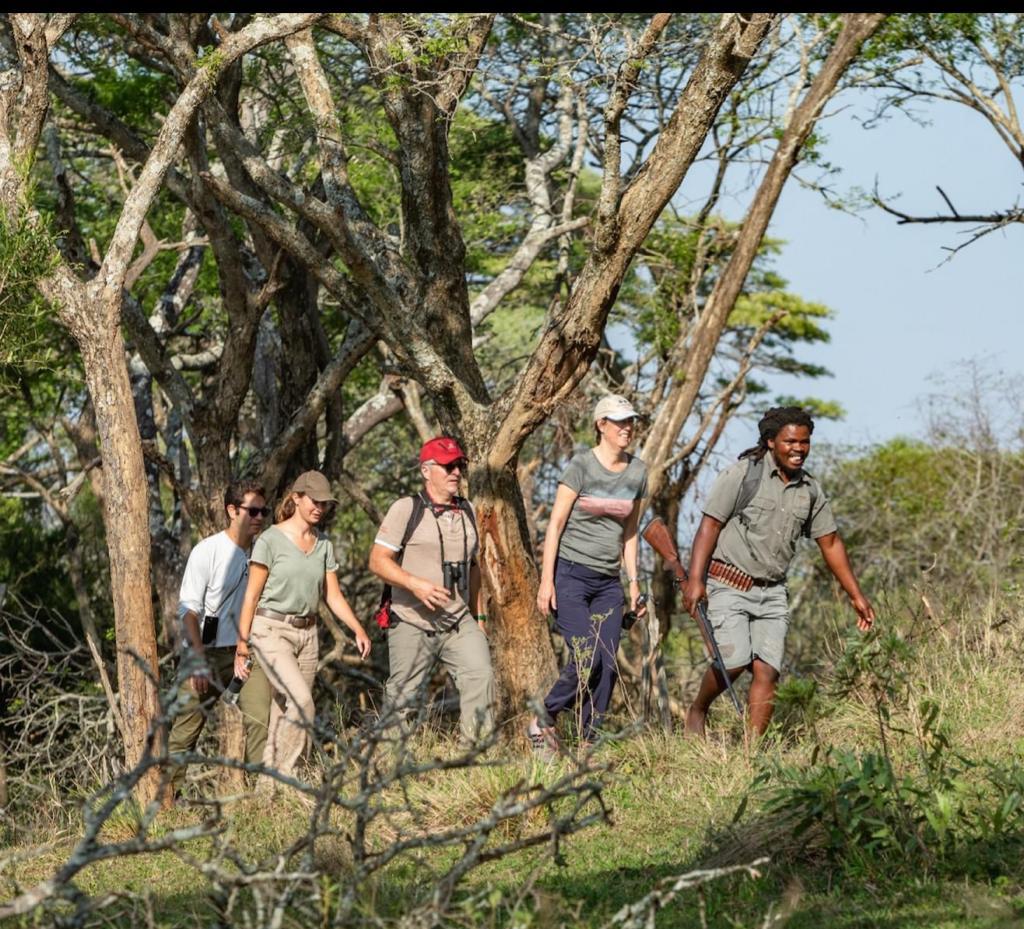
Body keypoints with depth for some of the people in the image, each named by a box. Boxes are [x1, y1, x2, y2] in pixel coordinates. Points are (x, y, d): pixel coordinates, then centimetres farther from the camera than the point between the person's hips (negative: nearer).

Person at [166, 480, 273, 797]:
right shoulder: (208, 551, -7)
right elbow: (188, 610, -9)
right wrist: (199, 662, -15)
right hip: (209, 652, -4)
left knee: (261, 719, -13)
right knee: (187, 725, 1)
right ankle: (168, 792, 13)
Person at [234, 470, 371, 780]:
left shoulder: (324, 545, 9)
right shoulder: (271, 540, -8)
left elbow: (333, 596, 11)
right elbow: (252, 595, -6)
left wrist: (358, 629, -3)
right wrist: (242, 644, -7)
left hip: (306, 634, 6)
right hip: (271, 630, -6)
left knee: (285, 710, 5)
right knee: (301, 701, -21)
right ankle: (284, 777, -14)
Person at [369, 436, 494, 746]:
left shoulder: (467, 511, 13)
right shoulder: (406, 509, -5)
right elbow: (377, 560, -10)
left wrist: (479, 615, 22)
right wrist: (415, 584, -24)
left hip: (459, 624, 4)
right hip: (413, 625, -4)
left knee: (481, 676, -18)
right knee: (402, 700, 2)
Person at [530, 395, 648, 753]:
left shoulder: (637, 471, 9)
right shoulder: (581, 466, -7)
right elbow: (555, 524, -7)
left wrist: (633, 580, 13)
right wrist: (546, 580, -12)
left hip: (608, 582, 5)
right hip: (571, 575, -5)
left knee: (607, 666, -3)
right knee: (586, 660, -15)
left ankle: (588, 744, 3)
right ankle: (544, 722, 6)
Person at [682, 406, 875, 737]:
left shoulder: (810, 490, 9)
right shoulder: (744, 474, -7)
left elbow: (830, 543, 17)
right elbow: (710, 524, -9)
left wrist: (856, 596, 16)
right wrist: (695, 579, -18)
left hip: (772, 592, 5)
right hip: (729, 584, -5)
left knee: (767, 670, -7)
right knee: (734, 659, -18)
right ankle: (697, 712, 9)